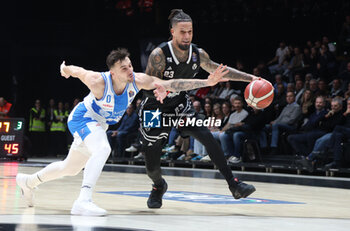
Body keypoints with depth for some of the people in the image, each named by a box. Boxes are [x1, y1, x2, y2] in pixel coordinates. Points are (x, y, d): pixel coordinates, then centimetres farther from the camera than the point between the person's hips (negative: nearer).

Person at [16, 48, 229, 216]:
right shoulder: (99, 81, -33)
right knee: (103, 149, -36)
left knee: (70, 168, 22)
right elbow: (76, 71, -13)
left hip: (98, 125, 6)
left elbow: (173, 84, -27)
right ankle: (84, 201, -43)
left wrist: (208, 82, -34)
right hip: (82, 118, -6)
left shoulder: (137, 80, -23)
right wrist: (65, 69, 10)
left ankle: (29, 181, 44)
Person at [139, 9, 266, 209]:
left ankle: (234, 185, -18)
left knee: (207, 137, -19)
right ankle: (159, 186, 35)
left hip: (180, 105, 4)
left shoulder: (198, 54, -9)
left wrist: (250, 78, 2)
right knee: (152, 167, -2)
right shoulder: (159, 55, -25)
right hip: (155, 109, -4)